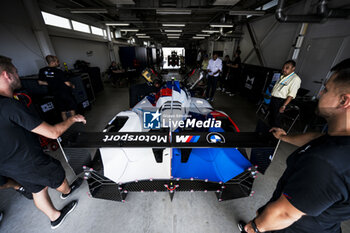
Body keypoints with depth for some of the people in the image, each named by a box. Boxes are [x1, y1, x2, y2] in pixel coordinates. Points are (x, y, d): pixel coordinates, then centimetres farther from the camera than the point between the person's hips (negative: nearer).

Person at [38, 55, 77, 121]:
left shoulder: (42, 71, 0)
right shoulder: (58, 71, -18)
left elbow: (40, 82, 8)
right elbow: (67, 83, -18)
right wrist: (72, 85, 3)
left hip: (55, 94, 6)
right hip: (65, 93, -5)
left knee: (63, 111, 14)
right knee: (72, 110, 9)